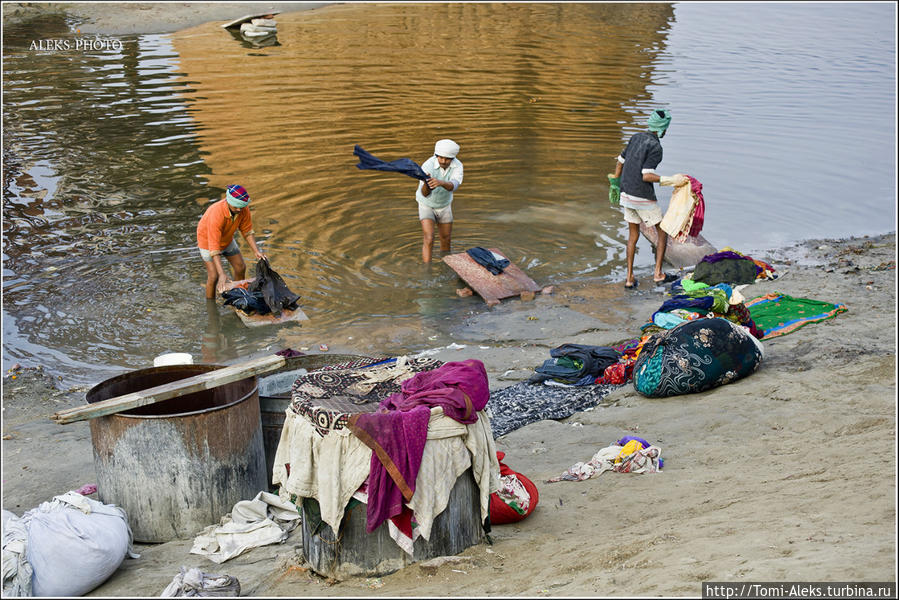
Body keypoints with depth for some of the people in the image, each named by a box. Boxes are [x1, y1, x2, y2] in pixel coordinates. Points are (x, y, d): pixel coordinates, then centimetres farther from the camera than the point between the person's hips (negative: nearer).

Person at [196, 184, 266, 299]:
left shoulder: (243, 209, -26)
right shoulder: (216, 215, -43)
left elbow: (247, 231, -10)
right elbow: (214, 248, -43)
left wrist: (256, 251, -24)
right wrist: (222, 274, -48)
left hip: (227, 239, 6)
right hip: (208, 240, -6)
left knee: (241, 267, 11)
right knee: (213, 276, -11)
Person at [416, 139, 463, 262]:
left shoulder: (457, 166, -23)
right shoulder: (428, 166, -33)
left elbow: (453, 186, -43)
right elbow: (425, 194, -42)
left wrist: (440, 182, -66)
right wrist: (426, 184, -66)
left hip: (444, 205, 4)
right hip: (427, 205, -4)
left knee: (446, 240, 16)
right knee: (429, 240, -18)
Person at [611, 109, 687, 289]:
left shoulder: (636, 137, 7)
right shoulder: (655, 147, -16)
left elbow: (620, 161, 15)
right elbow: (646, 176, -22)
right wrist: (671, 180, -20)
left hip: (626, 192, 7)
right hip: (643, 198, -7)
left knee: (633, 235, 16)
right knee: (662, 231, 11)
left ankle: (629, 278, 13)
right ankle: (658, 273, 9)